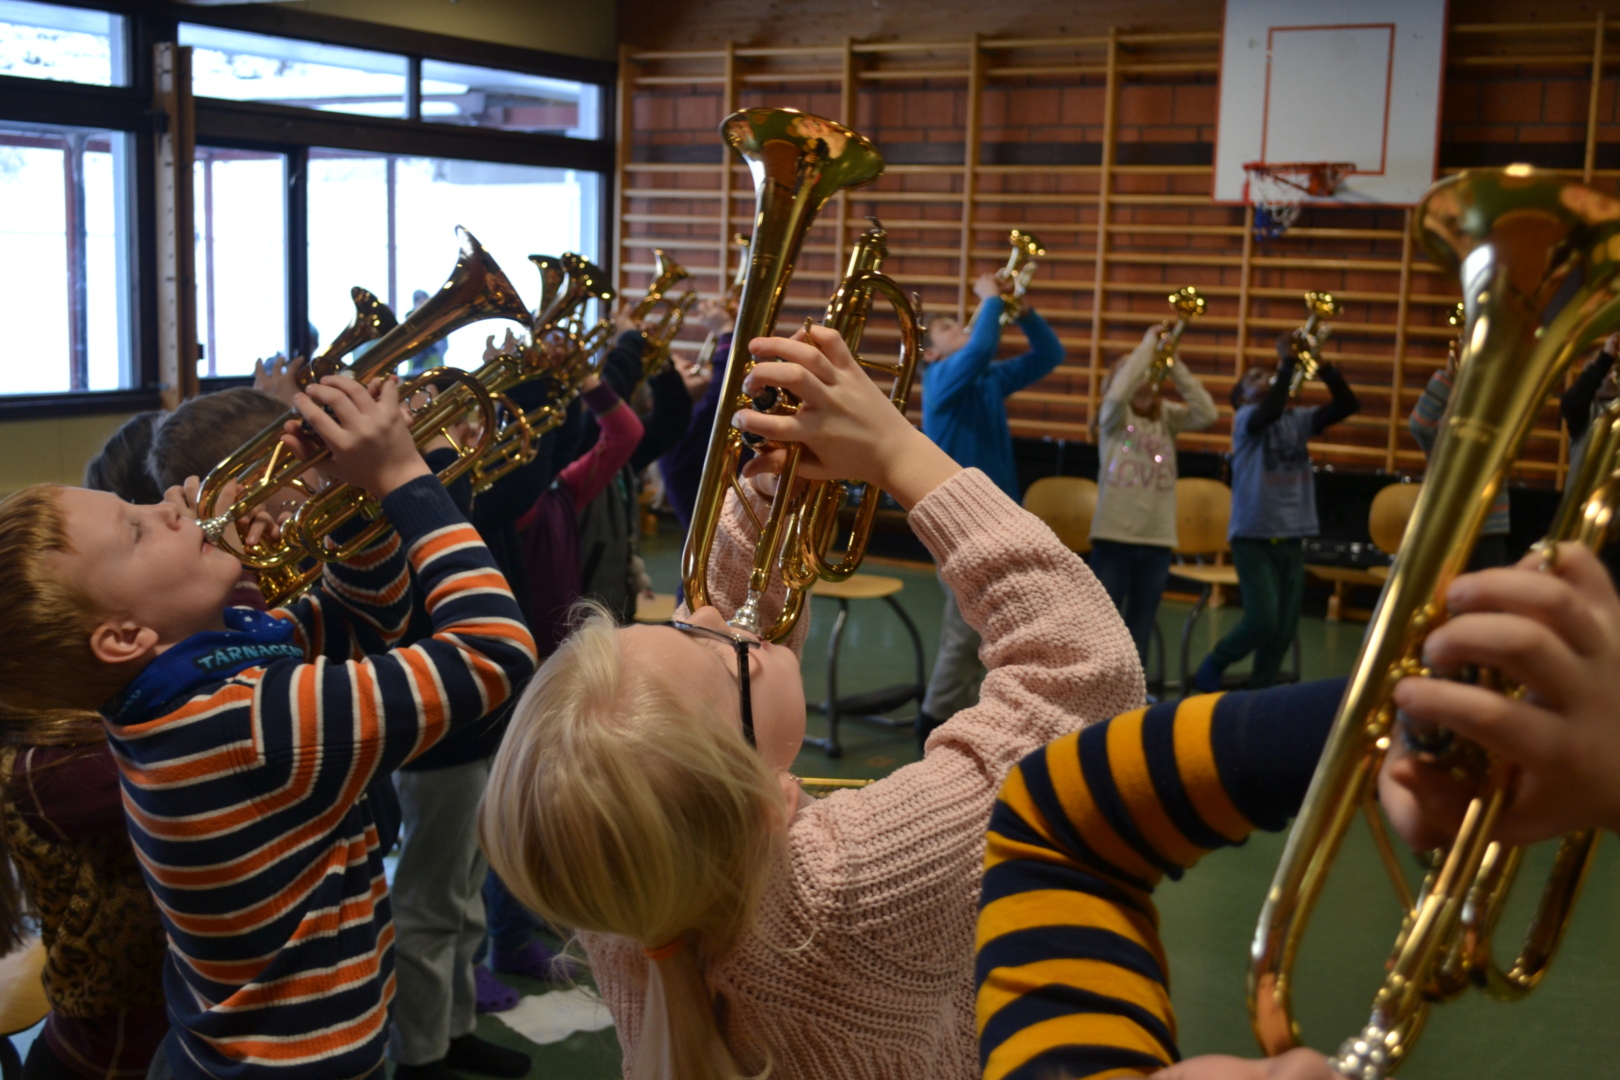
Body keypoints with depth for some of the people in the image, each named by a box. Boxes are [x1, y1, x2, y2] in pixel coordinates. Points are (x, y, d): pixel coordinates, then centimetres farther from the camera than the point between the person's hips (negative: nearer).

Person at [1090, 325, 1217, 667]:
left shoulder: (1167, 416, 9)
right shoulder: (1114, 416, 0)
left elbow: (1206, 412, -8)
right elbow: (1118, 391, -22)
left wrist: (1173, 364, -8)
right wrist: (1148, 344, -14)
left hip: (1157, 539, 4)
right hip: (1114, 535, -4)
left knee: (1140, 630, 10)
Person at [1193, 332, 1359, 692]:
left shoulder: (1299, 419, 10)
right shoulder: (1245, 419, -5)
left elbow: (1348, 404, 1)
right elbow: (1271, 411, -28)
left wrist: (1321, 364, -8)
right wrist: (1287, 360, -22)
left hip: (1291, 537, 6)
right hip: (1254, 535, -6)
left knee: (1284, 629, 5)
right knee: (1263, 621, -13)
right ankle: (1209, 671, 11)